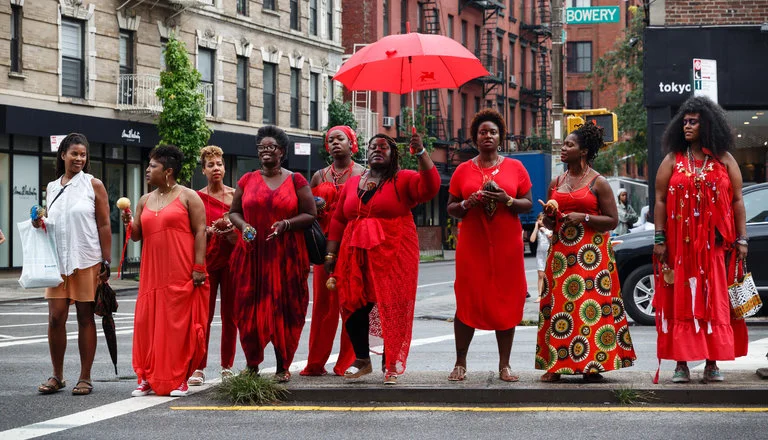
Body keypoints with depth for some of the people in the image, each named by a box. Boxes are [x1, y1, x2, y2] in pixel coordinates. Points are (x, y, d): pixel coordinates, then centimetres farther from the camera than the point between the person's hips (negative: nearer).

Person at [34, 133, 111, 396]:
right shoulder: (52, 188, 13)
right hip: (58, 261, 3)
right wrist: (39, 223, -1)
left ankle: (85, 377, 7)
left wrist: (106, 262, -8)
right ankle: (57, 376, 10)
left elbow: (104, 225, -1)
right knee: (55, 316, -2)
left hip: (87, 261, -3)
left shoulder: (93, 185, 2)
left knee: (85, 317, 1)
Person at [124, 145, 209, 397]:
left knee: (180, 324, -3)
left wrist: (198, 267, -13)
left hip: (182, 275, -5)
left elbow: (200, 231, -5)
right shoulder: (145, 201, 16)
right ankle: (148, 379, 7)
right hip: (152, 273, 5)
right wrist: (128, 222, -5)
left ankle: (179, 380, 3)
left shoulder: (188, 197, 0)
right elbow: (137, 235, 17)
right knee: (148, 324, 1)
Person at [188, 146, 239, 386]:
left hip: (231, 258, 1)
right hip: (207, 258, -1)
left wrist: (233, 228, -9)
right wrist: (213, 229, -16)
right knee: (203, 314, -5)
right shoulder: (198, 197, 4)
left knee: (230, 314, 2)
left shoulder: (235, 195, 8)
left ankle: (227, 367, 9)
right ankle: (198, 369, -3)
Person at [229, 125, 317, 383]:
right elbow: (234, 212, 16)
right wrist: (243, 226, -6)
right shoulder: (247, 181, 11)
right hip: (252, 254, 2)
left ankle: (283, 366, 7)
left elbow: (310, 215, 2)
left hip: (286, 255, -2)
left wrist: (286, 224, -14)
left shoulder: (295, 181, 4)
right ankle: (252, 364, 12)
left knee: (284, 308, -1)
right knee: (250, 308, -1)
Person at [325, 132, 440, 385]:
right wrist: (331, 254, 9)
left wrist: (420, 153, -24)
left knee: (392, 310, -3)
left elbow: (430, 187, -17)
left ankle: (391, 365, 7)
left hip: (393, 256, -4)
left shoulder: (403, 180, 2)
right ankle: (362, 360, 18)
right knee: (354, 307, 3)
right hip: (356, 257, 4)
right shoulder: (352, 183, 15)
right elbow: (338, 220, 15)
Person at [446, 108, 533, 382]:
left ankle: (504, 365, 5)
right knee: (467, 301, -2)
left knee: (506, 303, 0)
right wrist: (467, 204, -12)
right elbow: (450, 208, 9)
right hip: (472, 246, 0)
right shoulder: (463, 170, 8)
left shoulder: (515, 167, 7)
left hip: (507, 246, 0)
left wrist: (507, 200, -14)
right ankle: (460, 363, 6)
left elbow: (528, 204, 5)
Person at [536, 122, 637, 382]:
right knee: (557, 305, 0)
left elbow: (612, 220, -4)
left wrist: (584, 217, -16)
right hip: (560, 252, 5)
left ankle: (592, 366, -4)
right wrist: (549, 215, -1)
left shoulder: (598, 182, -1)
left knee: (591, 306, -8)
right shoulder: (557, 182, 15)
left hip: (591, 254, -5)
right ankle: (555, 366, 2)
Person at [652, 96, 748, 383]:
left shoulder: (724, 160, 7)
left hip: (716, 244, 0)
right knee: (681, 300, -1)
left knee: (715, 301, 1)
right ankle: (681, 363, 3)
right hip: (680, 245, 0)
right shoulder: (673, 161, 7)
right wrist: (659, 239, -4)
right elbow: (660, 201, 4)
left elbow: (737, 201, 6)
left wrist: (741, 239, 0)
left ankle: (712, 363, 7)